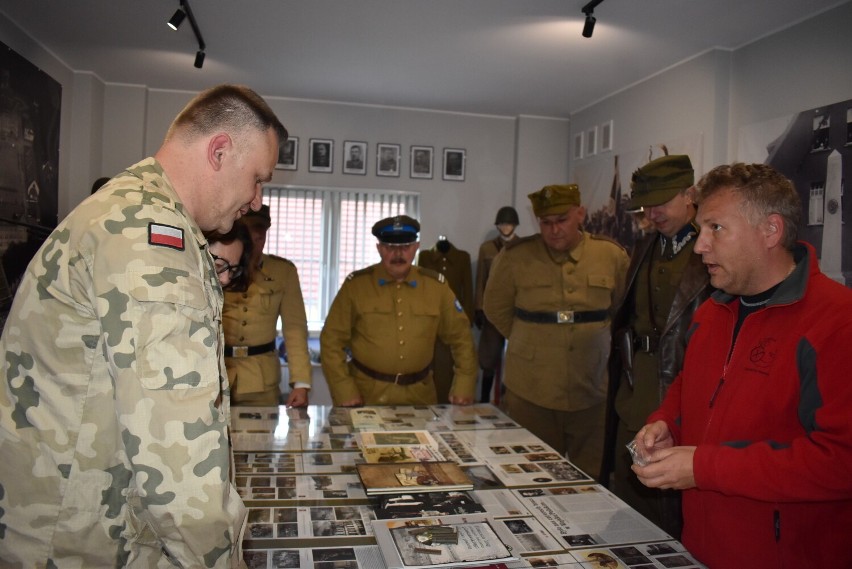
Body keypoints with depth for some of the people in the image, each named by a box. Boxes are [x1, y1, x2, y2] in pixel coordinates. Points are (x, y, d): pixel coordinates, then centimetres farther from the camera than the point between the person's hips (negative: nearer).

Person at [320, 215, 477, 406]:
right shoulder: (355, 284, -5)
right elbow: (332, 340, -3)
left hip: (419, 395, 2)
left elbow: (461, 337, 7)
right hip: (366, 394, -2)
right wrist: (344, 392, -10)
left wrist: (464, 387, 1)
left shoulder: (436, 285, 1)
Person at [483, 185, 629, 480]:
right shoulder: (514, 257, -3)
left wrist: (593, 340, 12)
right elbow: (496, 309, 10)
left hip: (592, 392, 2)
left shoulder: (612, 255, 1)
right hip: (531, 392, -1)